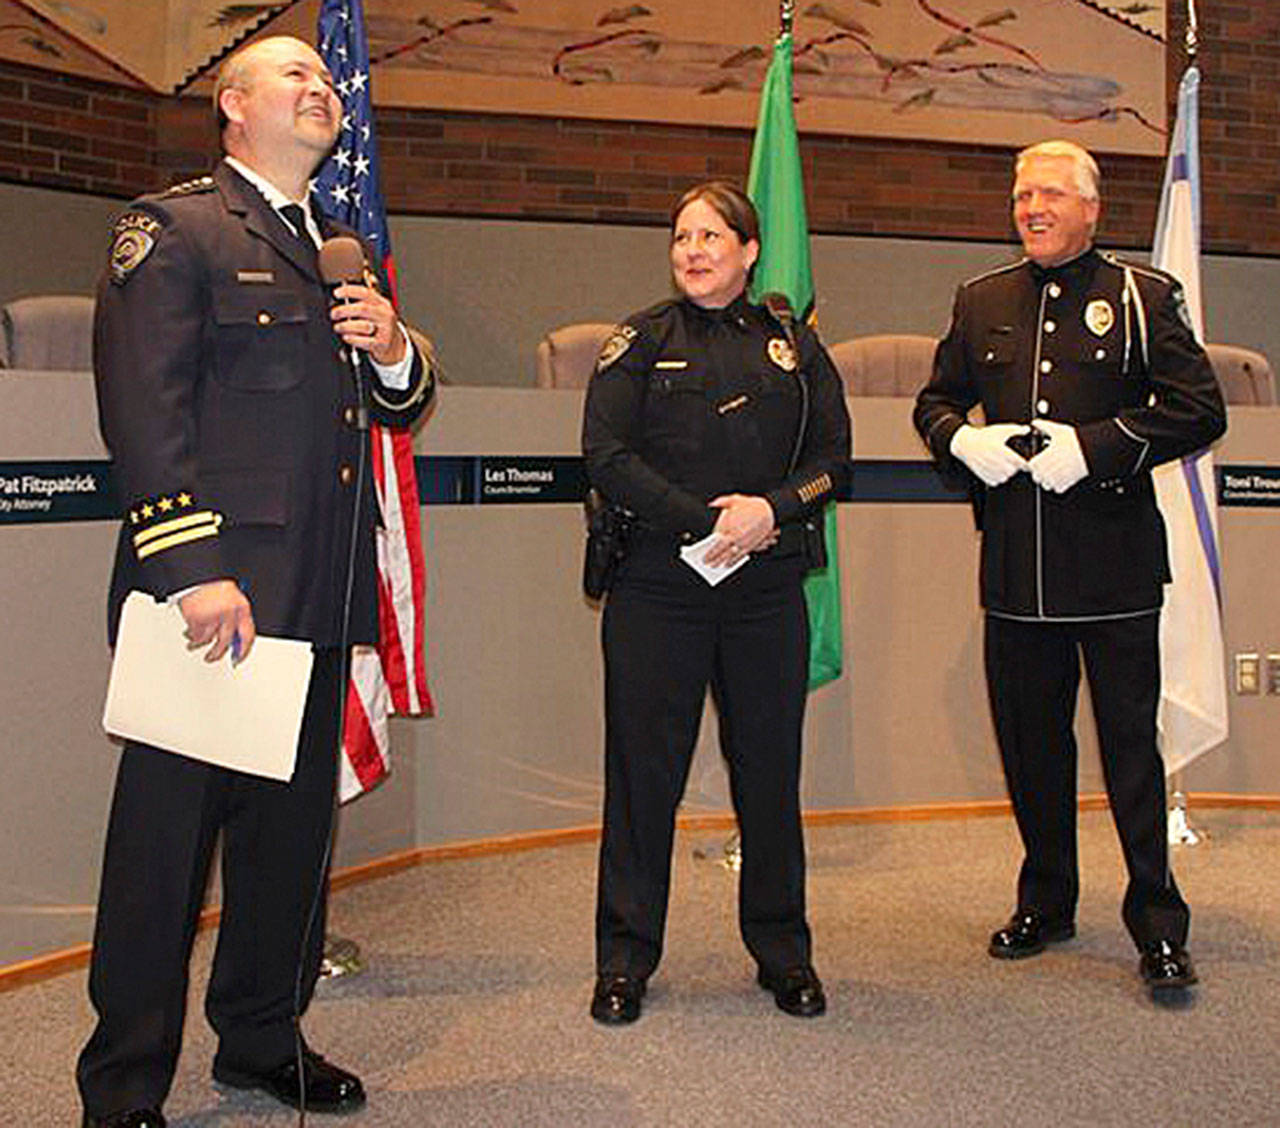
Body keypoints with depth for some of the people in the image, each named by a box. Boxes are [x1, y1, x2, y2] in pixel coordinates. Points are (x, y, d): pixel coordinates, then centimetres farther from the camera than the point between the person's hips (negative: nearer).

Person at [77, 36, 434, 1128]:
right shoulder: (172, 228, -1)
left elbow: (397, 404, 27)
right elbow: (145, 413, -11)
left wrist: (394, 352, 3)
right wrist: (191, 570, -20)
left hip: (317, 594, 7)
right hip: (212, 587, -7)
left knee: (296, 824, 13)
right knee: (167, 831, 0)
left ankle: (263, 1036, 28)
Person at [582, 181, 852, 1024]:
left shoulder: (794, 347, 13)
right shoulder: (642, 341, 6)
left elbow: (833, 459, 8)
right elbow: (608, 457, -5)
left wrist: (772, 508, -12)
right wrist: (705, 521, -13)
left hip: (767, 588, 2)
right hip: (657, 585, -2)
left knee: (770, 771, 7)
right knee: (644, 770, 2)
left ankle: (784, 953, 21)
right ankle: (625, 960, 15)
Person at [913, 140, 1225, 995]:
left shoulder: (1143, 297, 1)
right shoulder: (981, 302, 12)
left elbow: (1201, 410, -4)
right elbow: (935, 401, 21)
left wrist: (1097, 447, -15)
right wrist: (964, 440, -1)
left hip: (1114, 561, -4)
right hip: (1016, 563, 4)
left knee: (1130, 739, 1)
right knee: (1030, 740, 11)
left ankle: (1158, 924, 12)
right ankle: (1046, 902, 27)